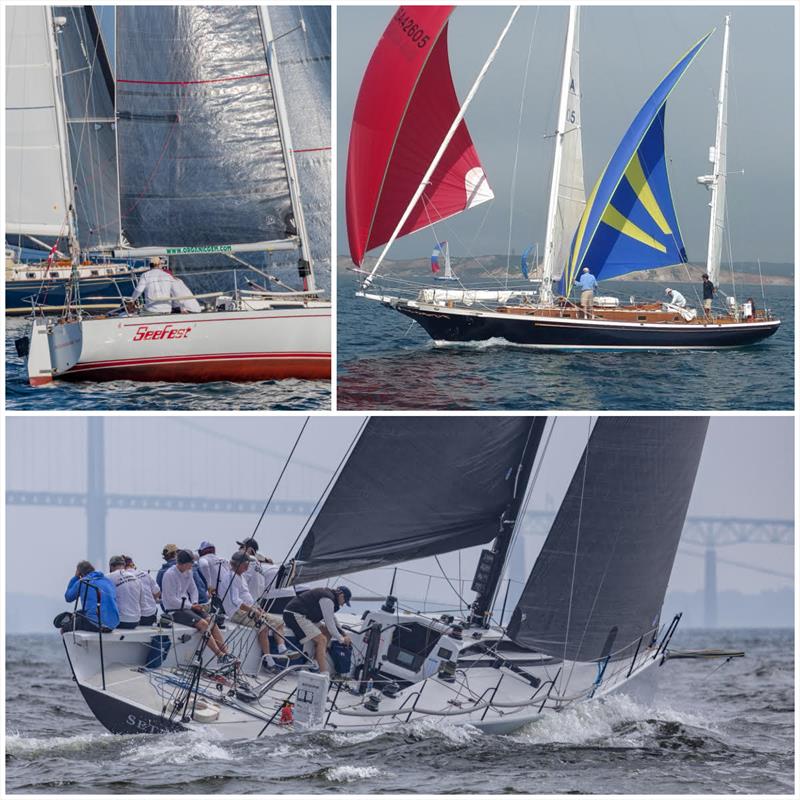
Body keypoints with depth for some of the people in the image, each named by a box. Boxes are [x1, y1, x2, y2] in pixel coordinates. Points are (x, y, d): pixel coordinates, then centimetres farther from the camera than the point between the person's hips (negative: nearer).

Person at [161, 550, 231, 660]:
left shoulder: (187, 572, 9)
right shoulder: (169, 575, -15)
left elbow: (193, 589, 21)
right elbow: (171, 599, -17)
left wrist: (195, 603, 1)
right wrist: (191, 606, -16)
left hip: (188, 605, 8)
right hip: (175, 610, -8)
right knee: (203, 624, -25)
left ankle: (226, 653, -16)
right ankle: (220, 655, -26)